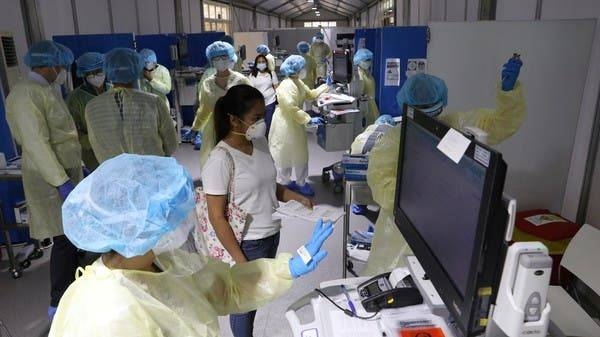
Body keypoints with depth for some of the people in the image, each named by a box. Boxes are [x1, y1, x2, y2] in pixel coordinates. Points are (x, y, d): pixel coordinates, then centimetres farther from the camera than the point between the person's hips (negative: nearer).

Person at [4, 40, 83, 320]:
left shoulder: (46, 89, 13)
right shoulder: (26, 92, -16)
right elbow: (36, 142, -21)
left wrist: (75, 169, 18)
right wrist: (62, 181, -22)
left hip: (66, 172, 9)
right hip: (51, 179, -9)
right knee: (65, 239, -5)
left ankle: (71, 289, 31)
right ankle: (59, 305, 10)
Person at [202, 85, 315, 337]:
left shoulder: (260, 143, 0)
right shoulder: (220, 160, -22)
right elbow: (217, 217, -19)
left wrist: (297, 198, -1)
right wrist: (240, 260, -18)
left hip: (272, 235, 7)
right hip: (247, 244, -7)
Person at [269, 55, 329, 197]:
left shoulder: (298, 82, 7)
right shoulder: (286, 86, -24)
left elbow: (310, 94, 19)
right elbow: (292, 109, -29)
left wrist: (325, 86, 14)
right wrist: (309, 119, -27)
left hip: (296, 123, 10)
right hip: (285, 124, -9)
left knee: (300, 154, 14)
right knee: (285, 155, 4)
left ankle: (301, 183, 26)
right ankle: (283, 184, 20)